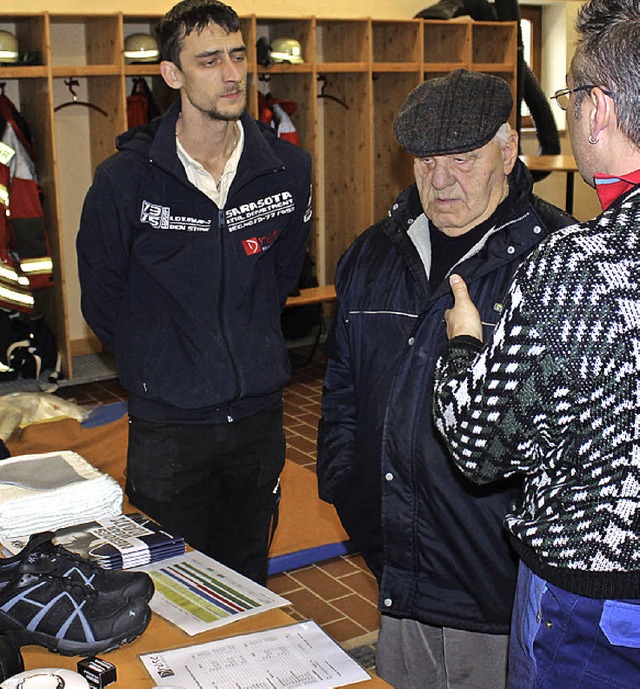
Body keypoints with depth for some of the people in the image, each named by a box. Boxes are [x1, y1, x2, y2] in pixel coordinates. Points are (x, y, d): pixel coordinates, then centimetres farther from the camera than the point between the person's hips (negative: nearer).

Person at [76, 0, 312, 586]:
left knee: (248, 582, 19)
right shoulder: (126, 179, -12)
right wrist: (156, 365, 8)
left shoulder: (288, 168, -3)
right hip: (168, 423, -2)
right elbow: (102, 300, 2)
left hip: (259, 413, 3)